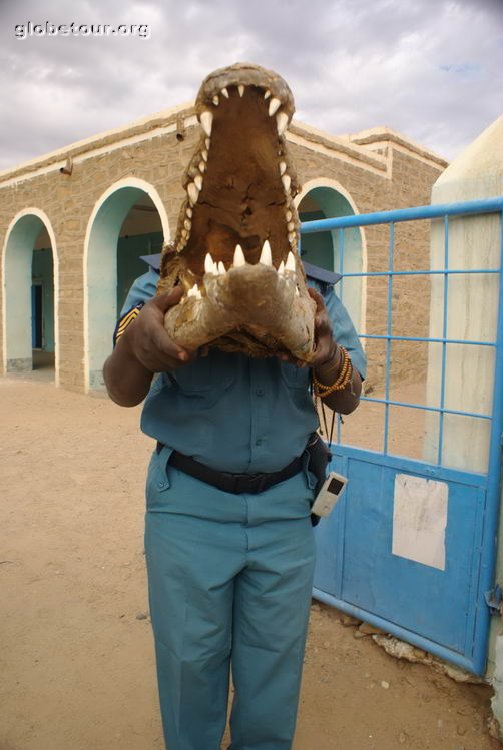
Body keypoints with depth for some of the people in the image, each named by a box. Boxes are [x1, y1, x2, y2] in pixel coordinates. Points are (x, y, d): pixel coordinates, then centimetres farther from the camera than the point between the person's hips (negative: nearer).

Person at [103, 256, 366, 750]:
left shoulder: (313, 290, 0)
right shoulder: (164, 280, -5)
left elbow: (348, 400, -2)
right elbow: (122, 392, -15)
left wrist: (330, 358, -26)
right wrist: (135, 342, -39)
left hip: (284, 505, 2)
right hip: (190, 504, -1)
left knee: (275, 660, 17)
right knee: (189, 659, 15)